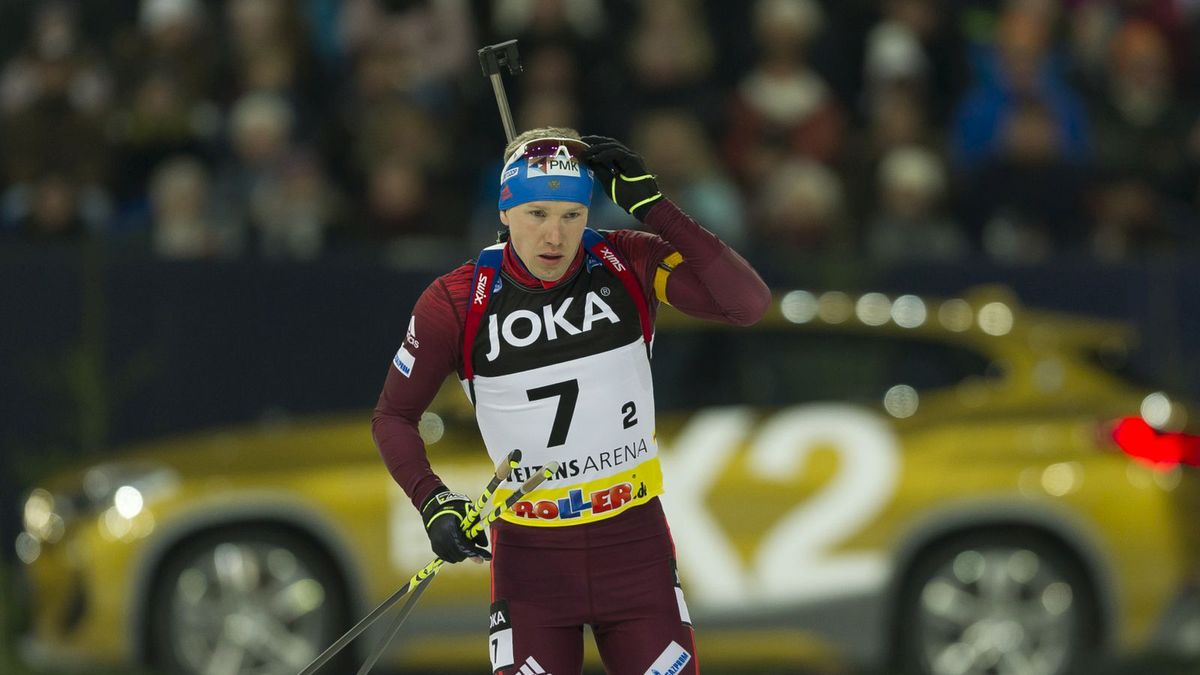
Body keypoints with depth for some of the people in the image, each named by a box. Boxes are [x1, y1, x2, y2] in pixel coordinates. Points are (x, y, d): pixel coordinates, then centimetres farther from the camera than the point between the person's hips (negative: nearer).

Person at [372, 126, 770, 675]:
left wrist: (651, 206, -22)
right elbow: (393, 415, 2)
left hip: (634, 543, 1)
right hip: (528, 555, -1)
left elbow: (748, 303, -19)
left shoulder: (628, 265, -8)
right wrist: (432, 502, -15)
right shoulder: (457, 303, -10)